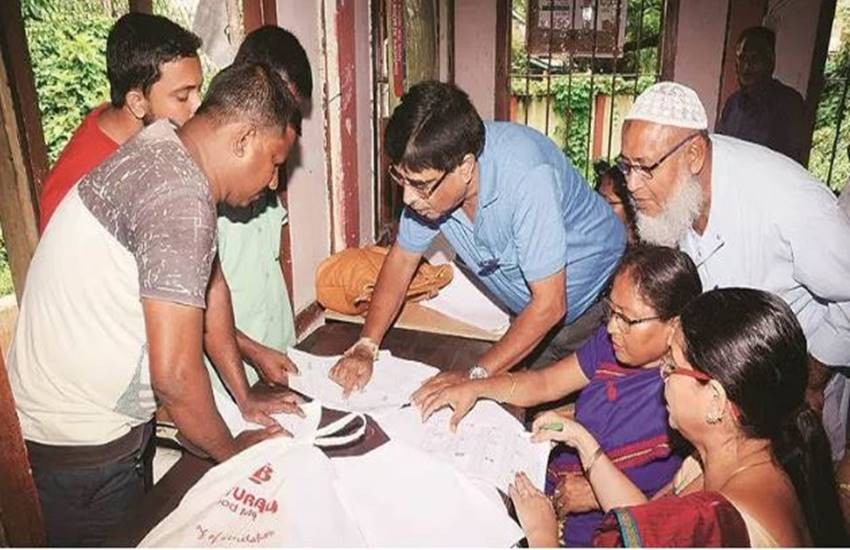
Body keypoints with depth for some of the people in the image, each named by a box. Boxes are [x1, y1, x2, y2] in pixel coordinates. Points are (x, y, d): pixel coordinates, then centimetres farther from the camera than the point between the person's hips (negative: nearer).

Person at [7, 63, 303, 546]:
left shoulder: (161, 151, 4)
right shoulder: (181, 198, -28)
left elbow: (202, 292, 9)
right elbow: (174, 373, -30)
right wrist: (231, 450, -11)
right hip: (82, 449, -9)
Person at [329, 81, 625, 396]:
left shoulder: (526, 176, -38)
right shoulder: (429, 172, -19)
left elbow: (549, 303, -33)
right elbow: (403, 258, -5)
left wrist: (475, 378, -33)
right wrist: (365, 348, -15)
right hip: (524, 308, 5)